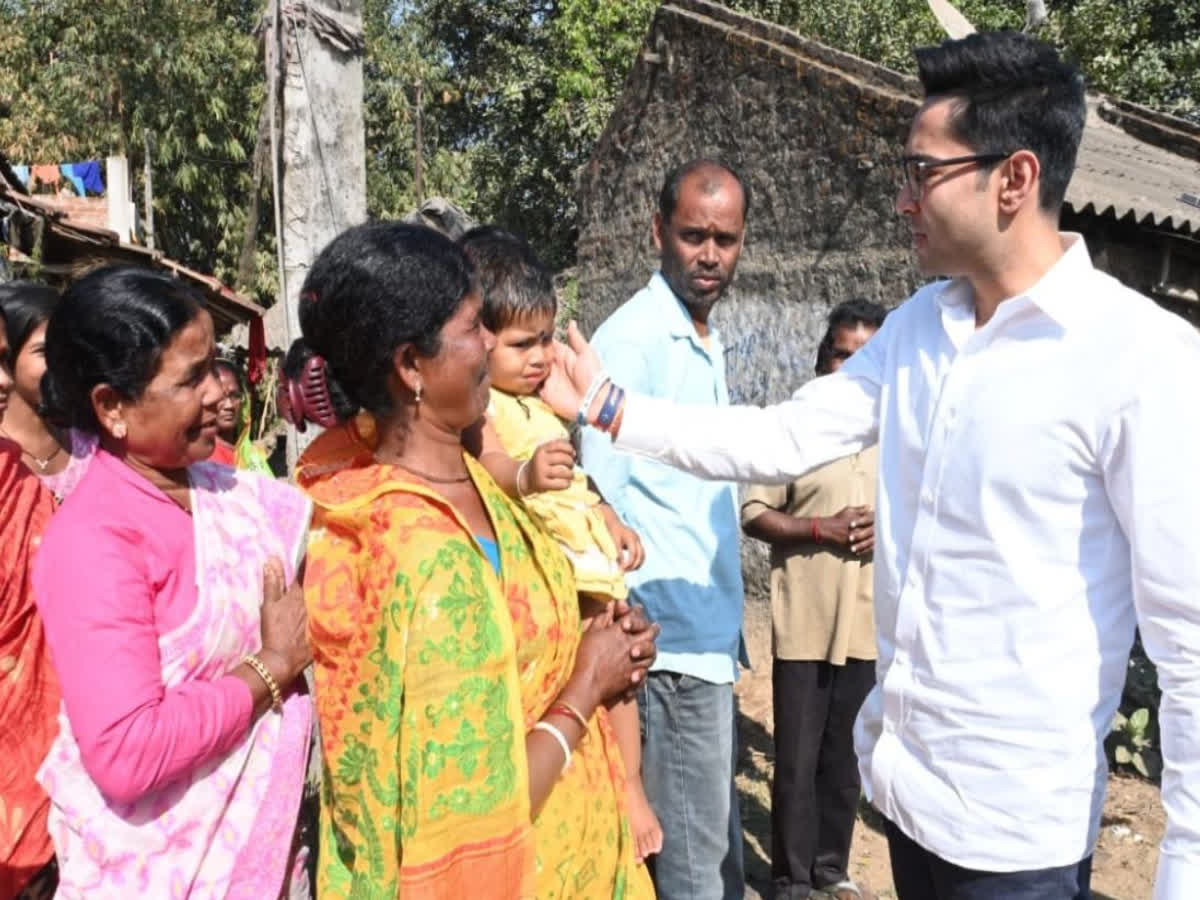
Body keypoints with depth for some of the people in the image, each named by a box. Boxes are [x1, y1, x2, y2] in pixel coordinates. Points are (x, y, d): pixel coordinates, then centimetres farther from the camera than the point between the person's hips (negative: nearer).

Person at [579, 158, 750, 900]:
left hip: (713, 632, 9)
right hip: (676, 636, -9)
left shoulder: (709, 344, 14)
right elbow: (602, 502, -19)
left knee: (718, 838, 19)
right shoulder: (631, 338, -14)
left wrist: (730, 624, 17)